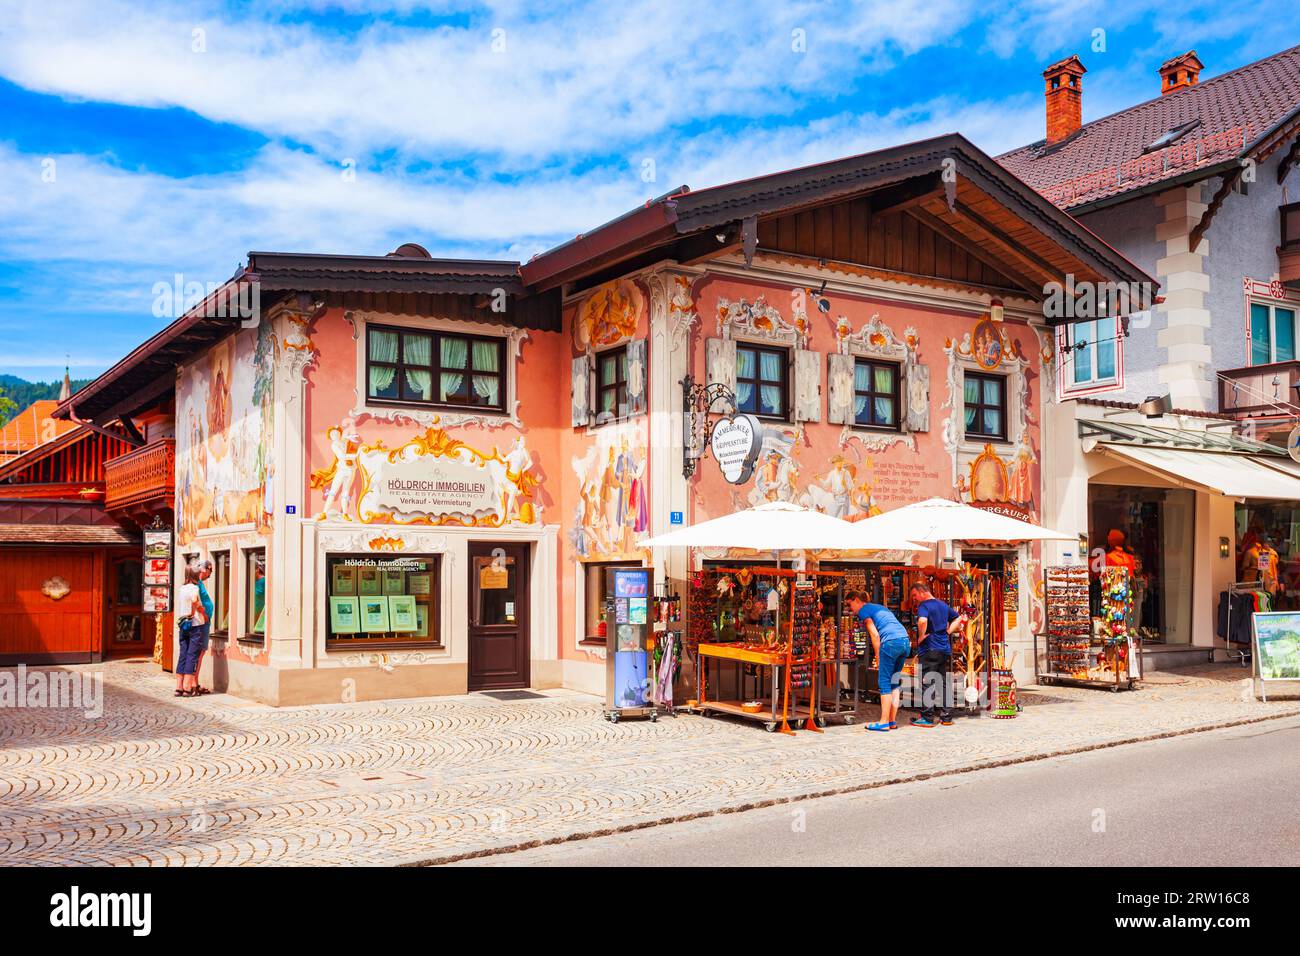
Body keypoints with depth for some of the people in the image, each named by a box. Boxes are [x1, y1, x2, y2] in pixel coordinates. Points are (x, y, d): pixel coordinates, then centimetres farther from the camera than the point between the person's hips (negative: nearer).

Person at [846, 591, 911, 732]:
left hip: (891, 643, -8)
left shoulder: (863, 610, 6)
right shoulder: (880, 607, 29)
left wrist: (878, 659, 2)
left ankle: (884, 722, -2)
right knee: (894, 681, 12)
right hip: (905, 642, 8)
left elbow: (875, 635, -3)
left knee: (884, 682, -2)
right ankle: (892, 721, 12)